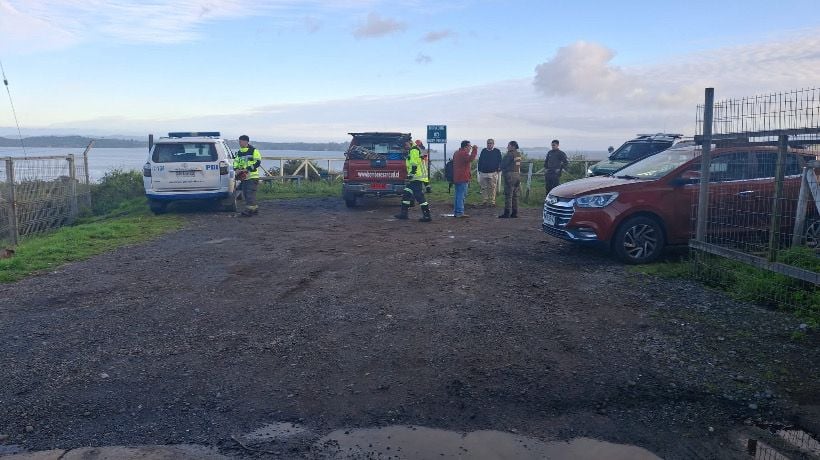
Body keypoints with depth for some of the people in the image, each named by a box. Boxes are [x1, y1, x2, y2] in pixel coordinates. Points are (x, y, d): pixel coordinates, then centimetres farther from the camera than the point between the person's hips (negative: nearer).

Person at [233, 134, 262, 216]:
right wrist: (236, 169, -7)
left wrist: (248, 169, -20)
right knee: (245, 194, 9)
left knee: (250, 194, -13)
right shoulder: (239, 152, 17)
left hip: (252, 176, -8)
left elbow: (258, 162, -13)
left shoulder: (253, 150, -5)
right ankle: (255, 209, 18)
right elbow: (236, 162, 16)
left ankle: (249, 210, -14)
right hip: (244, 177, 8)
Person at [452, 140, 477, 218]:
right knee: (462, 196, -8)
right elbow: (471, 159, -32)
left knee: (458, 195, 14)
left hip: (456, 178, 10)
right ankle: (460, 213, -9)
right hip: (463, 178, -10)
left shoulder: (457, 153, 18)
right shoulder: (463, 153, -14)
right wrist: (474, 149, -27)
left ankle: (456, 212, 17)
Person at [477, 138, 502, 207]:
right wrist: (479, 169, 10)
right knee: (484, 188, 4)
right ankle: (484, 201, 11)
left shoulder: (497, 151, 5)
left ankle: (492, 202, 3)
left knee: (492, 188, -3)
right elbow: (480, 161, 16)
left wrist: (498, 168, -8)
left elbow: (499, 161, 5)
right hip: (483, 172, 3)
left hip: (493, 173, -3)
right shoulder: (483, 151, 13)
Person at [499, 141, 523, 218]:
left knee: (508, 195, -5)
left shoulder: (509, 154, -13)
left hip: (510, 175, -8)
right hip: (518, 174, 8)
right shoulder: (519, 154, 10)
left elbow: (503, 165, -9)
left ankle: (507, 213, -6)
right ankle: (515, 213, 12)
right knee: (515, 195, 10)